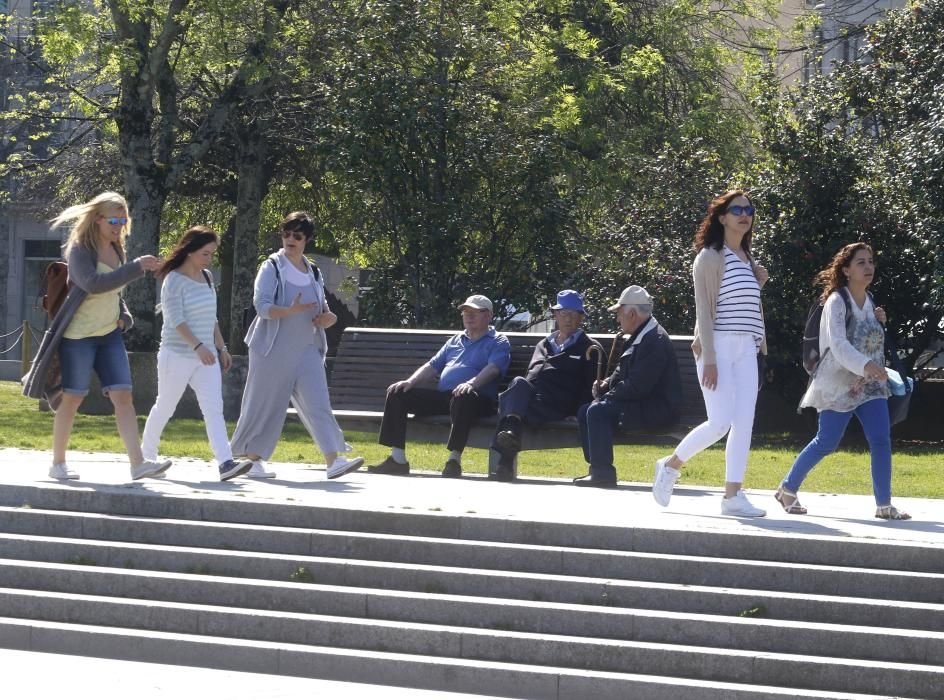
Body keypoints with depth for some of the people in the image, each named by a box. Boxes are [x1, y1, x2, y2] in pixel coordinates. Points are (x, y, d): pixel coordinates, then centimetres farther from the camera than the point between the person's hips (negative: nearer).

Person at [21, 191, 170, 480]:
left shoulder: (116, 250, 12)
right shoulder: (79, 250, -10)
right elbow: (93, 283, -28)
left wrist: (124, 315, 7)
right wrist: (136, 267, -30)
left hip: (109, 335, 6)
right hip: (78, 336, -6)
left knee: (123, 396, -5)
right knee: (72, 398, -1)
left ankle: (138, 463, -13)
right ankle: (58, 463, 11)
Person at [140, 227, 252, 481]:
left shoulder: (207, 277, 10)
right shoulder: (174, 281, -12)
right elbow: (176, 321, -20)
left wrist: (221, 347, 15)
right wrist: (198, 346, -29)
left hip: (205, 357, 6)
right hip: (177, 356, -6)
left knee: (214, 408, -8)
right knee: (164, 407, 8)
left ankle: (225, 463, -20)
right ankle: (146, 455, 27)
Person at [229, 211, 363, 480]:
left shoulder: (313, 272, 13)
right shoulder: (272, 267, -4)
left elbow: (322, 308, 20)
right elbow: (261, 305, -15)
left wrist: (328, 317, -4)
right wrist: (290, 311, -30)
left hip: (307, 349, 4)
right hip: (275, 348, -4)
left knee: (317, 402, -8)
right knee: (266, 403, 2)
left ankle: (333, 460, -17)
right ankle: (251, 458, 16)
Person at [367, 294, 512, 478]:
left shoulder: (498, 343, 9)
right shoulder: (455, 341, 29)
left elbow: (493, 369, -10)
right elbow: (432, 367, 25)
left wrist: (471, 383, -30)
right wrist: (410, 382, 5)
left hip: (480, 399, -7)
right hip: (442, 395, 7)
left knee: (464, 397, -43)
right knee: (397, 393, -7)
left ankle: (454, 459, -41)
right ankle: (397, 459, -14)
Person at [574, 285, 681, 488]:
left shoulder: (656, 340, -19)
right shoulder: (639, 337, 15)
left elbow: (638, 386, -24)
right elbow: (622, 372, 24)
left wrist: (608, 396, -12)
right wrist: (606, 384, 3)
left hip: (657, 409, -11)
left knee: (598, 411, -24)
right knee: (585, 412, 6)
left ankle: (603, 472, -23)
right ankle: (597, 468, 3)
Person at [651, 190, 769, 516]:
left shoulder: (748, 260, 17)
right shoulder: (710, 257, -5)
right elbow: (703, 309, -10)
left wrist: (758, 283, 5)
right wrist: (709, 359, -16)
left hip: (746, 350, 7)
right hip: (719, 345, -7)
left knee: (744, 423, -2)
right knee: (719, 423, -13)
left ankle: (733, 495, 0)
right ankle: (671, 465, 9)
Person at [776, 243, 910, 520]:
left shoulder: (868, 302, 10)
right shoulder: (837, 302, -13)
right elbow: (838, 344, -26)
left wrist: (879, 322, 3)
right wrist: (866, 365, -41)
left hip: (869, 383, 6)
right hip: (840, 384, -6)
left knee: (881, 440, -8)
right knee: (826, 443, -2)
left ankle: (884, 504, -5)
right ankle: (788, 489, 17)